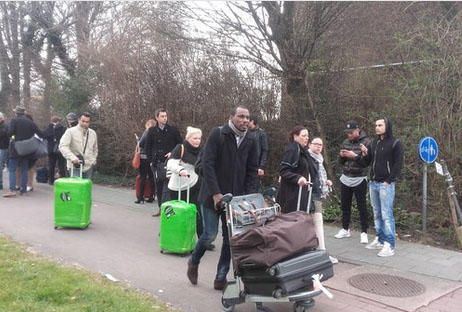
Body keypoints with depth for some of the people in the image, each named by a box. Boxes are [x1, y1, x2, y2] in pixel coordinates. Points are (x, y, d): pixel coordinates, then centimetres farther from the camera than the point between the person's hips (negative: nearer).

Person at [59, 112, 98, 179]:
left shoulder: (93, 133, 11)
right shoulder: (70, 132, -5)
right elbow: (63, 146, -15)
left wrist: (93, 161, 13)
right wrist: (73, 158, -27)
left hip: (88, 167, 4)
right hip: (75, 167, -4)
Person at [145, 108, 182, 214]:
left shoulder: (173, 130, 1)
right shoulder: (152, 131, 7)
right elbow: (148, 147, 13)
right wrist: (151, 160, 4)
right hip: (156, 163, 3)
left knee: (167, 186, -11)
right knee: (158, 187, 9)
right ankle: (161, 208, 19)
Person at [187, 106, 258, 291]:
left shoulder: (250, 141, 5)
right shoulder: (218, 134, -9)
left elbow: (252, 171, 8)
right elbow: (207, 164, -14)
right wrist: (215, 193, -19)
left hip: (236, 198, 4)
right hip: (213, 195, -4)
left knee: (231, 238, 4)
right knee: (210, 234, -3)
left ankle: (221, 278, 17)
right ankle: (193, 262, 27)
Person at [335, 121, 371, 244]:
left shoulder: (366, 142, -8)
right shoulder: (345, 142, 8)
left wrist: (355, 156, -26)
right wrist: (341, 156, -9)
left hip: (359, 179, -5)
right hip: (345, 179, 5)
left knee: (362, 207, 1)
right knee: (345, 205, 12)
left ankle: (364, 232, 8)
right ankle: (345, 229, 25)